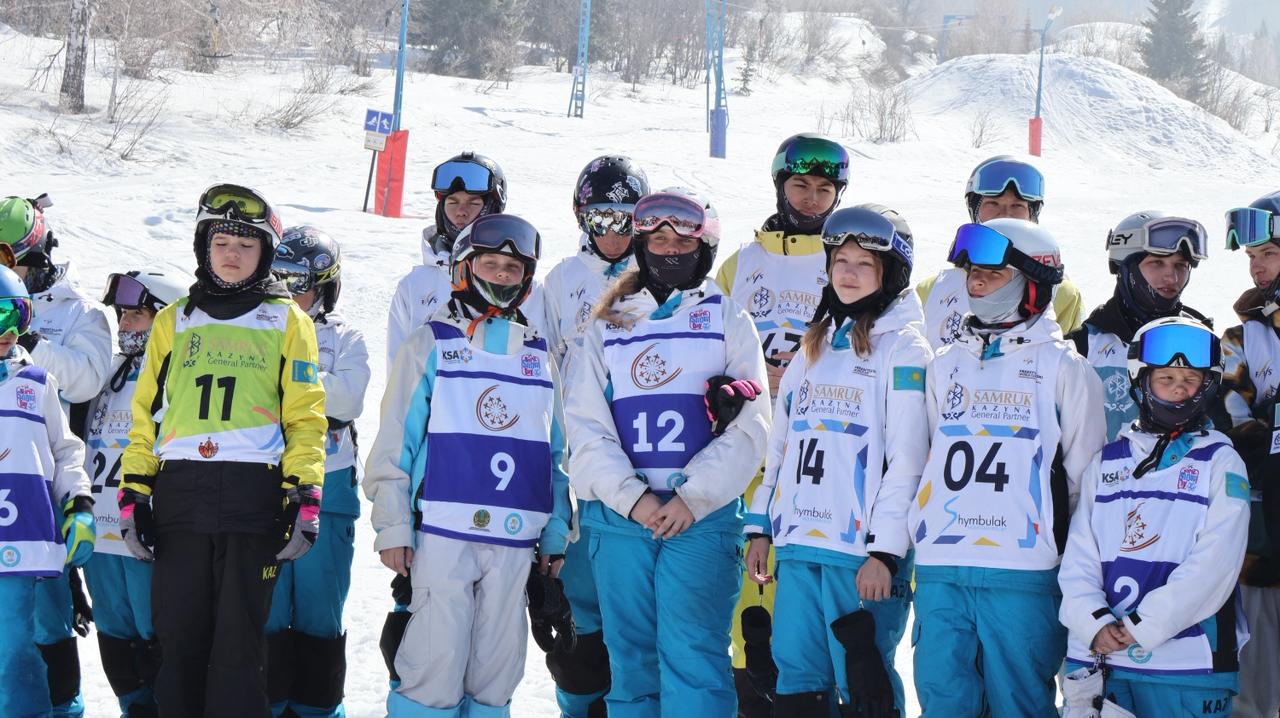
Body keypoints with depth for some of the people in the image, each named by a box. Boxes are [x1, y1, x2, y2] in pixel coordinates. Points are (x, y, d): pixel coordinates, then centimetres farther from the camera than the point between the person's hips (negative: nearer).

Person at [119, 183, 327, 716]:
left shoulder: (287, 322, 10)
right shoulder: (175, 321, 16)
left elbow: (306, 418, 5)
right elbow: (146, 412, 14)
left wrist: (305, 497, -5)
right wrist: (133, 493, 5)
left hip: (254, 500, -2)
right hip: (180, 496, 2)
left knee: (238, 645, -1)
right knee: (179, 641, 2)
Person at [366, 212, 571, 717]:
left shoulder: (540, 356, 16)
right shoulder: (430, 345, 5)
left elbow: (556, 453, 18)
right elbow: (395, 441, 1)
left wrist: (556, 535, 14)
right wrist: (392, 527, -5)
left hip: (516, 542, 4)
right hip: (442, 533, -4)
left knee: (497, 671, 4)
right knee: (437, 665, -10)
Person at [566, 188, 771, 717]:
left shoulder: (727, 320, 9)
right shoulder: (608, 325, 14)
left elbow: (749, 426, 0)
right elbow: (586, 427, 6)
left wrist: (692, 498, -11)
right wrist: (632, 497, -9)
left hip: (704, 517, -3)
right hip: (619, 516, 3)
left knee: (692, 654, -10)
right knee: (631, 659, 5)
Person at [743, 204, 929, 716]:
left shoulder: (903, 348, -3)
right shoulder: (815, 348, 18)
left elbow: (907, 458, -10)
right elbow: (780, 443, 22)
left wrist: (884, 549, -16)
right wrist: (760, 526, 15)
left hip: (863, 552, -6)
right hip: (799, 545, 6)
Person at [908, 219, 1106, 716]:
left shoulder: (1063, 368, 3)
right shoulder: (947, 365, 17)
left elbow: (1084, 479, 4)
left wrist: (1067, 560, 2)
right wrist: (925, 536, 15)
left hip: (1022, 574, -4)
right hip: (939, 570, 4)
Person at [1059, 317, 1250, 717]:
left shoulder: (1221, 463, 3)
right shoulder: (1107, 462, 14)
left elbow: (1214, 564, -8)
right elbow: (1079, 557, 7)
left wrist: (1142, 627, -15)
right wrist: (1095, 625, -11)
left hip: (1187, 670, -3)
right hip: (1100, 662, 3)